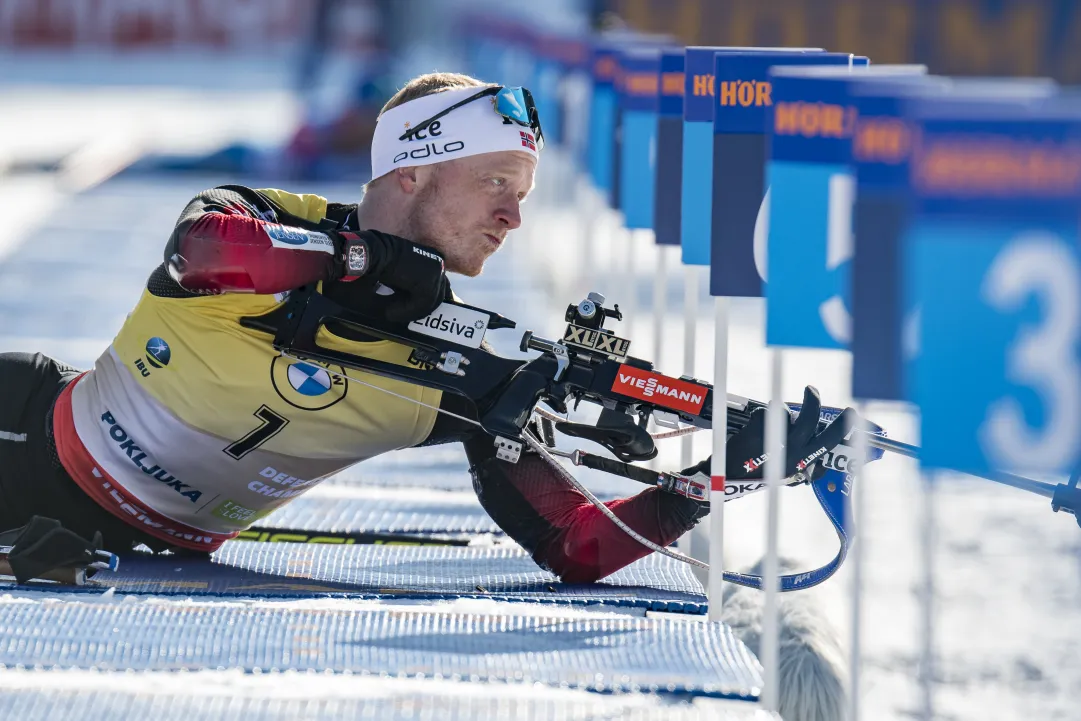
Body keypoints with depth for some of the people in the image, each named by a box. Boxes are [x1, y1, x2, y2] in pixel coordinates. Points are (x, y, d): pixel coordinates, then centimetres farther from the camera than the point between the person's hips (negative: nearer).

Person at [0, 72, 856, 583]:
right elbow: (202, 247, -47)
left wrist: (717, 477, -32)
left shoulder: (455, 377, -14)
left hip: (156, 549, 2)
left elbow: (574, 550, -18)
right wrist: (363, 260, -49)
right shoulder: (257, 221, -20)